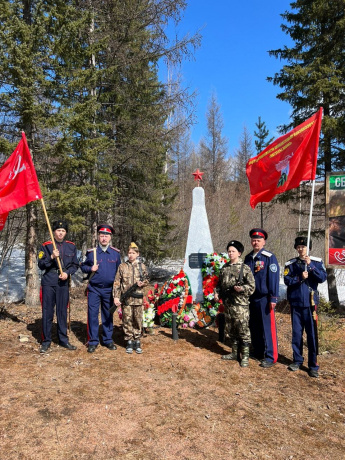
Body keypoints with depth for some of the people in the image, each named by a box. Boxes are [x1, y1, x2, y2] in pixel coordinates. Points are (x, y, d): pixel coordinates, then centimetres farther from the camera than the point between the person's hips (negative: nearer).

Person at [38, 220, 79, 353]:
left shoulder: (71, 246, 6)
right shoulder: (46, 246, 0)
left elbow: (75, 265, 10)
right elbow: (41, 265, -3)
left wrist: (67, 272, -9)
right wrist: (52, 257, -19)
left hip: (63, 283, 2)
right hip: (48, 282, -2)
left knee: (62, 312, 9)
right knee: (47, 312, 3)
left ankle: (63, 340, 21)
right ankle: (46, 341, 16)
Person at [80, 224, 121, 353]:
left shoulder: (116, 253, 3)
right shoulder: (91, 252, 0)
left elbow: (119, 271, 10)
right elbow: (83, 266, 10)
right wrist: (90, 268, -12)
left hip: (109, 289, 1)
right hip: (94, 289, -1)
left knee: (108, 315, 10)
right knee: (92, 314, 1)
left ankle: (108, 339, 23)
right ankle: (93, 341, 13)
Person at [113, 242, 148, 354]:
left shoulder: (142, 266, 6)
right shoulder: (122, 266, 3)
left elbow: (147, 280, 14)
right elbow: (117, 283, 1)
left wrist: (142, 283, -9)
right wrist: (116, 297, -5)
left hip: (138, 298, 1)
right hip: (126, 298, -1)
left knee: (138, 320, 6)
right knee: (127, 320, 4)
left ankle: (137, 341, 18)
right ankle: (129, 342, 16)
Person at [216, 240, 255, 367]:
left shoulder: (245, 268, -7)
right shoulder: (224, 268, 11)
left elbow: (252, 287, -7)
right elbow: (220, 283, 20)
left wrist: (242, 288, -25)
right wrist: (217, 293, 4)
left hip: (241, 305, -6)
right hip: (227, 304, 6)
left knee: (243, 331, -1)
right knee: (231, 330, 16)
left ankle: (245, 356, 11)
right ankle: (234, 353, 30)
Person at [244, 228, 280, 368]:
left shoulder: (269, 257, -8)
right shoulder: (248, 258, 10)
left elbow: (274, 278, -12)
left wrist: (273, 298, -15)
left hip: (264, 298, -6)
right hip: (251, 298, 6)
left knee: (268, 327, 0)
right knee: (254, 326, 13)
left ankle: (270, 357, 10)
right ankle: (257, 352, 28)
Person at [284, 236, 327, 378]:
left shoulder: (316, 262, 2)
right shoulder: (291, 264, 4)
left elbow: (323, 278, -9)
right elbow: (287, 280, -4)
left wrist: (310, 265, -17)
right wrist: (300, 278, -19)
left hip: (310, 302, -1)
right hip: (295, 302, 2)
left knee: (312, 333, 0)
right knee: (296, 333, 10)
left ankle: (313, 365, 11)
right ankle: (297, 360, 25)